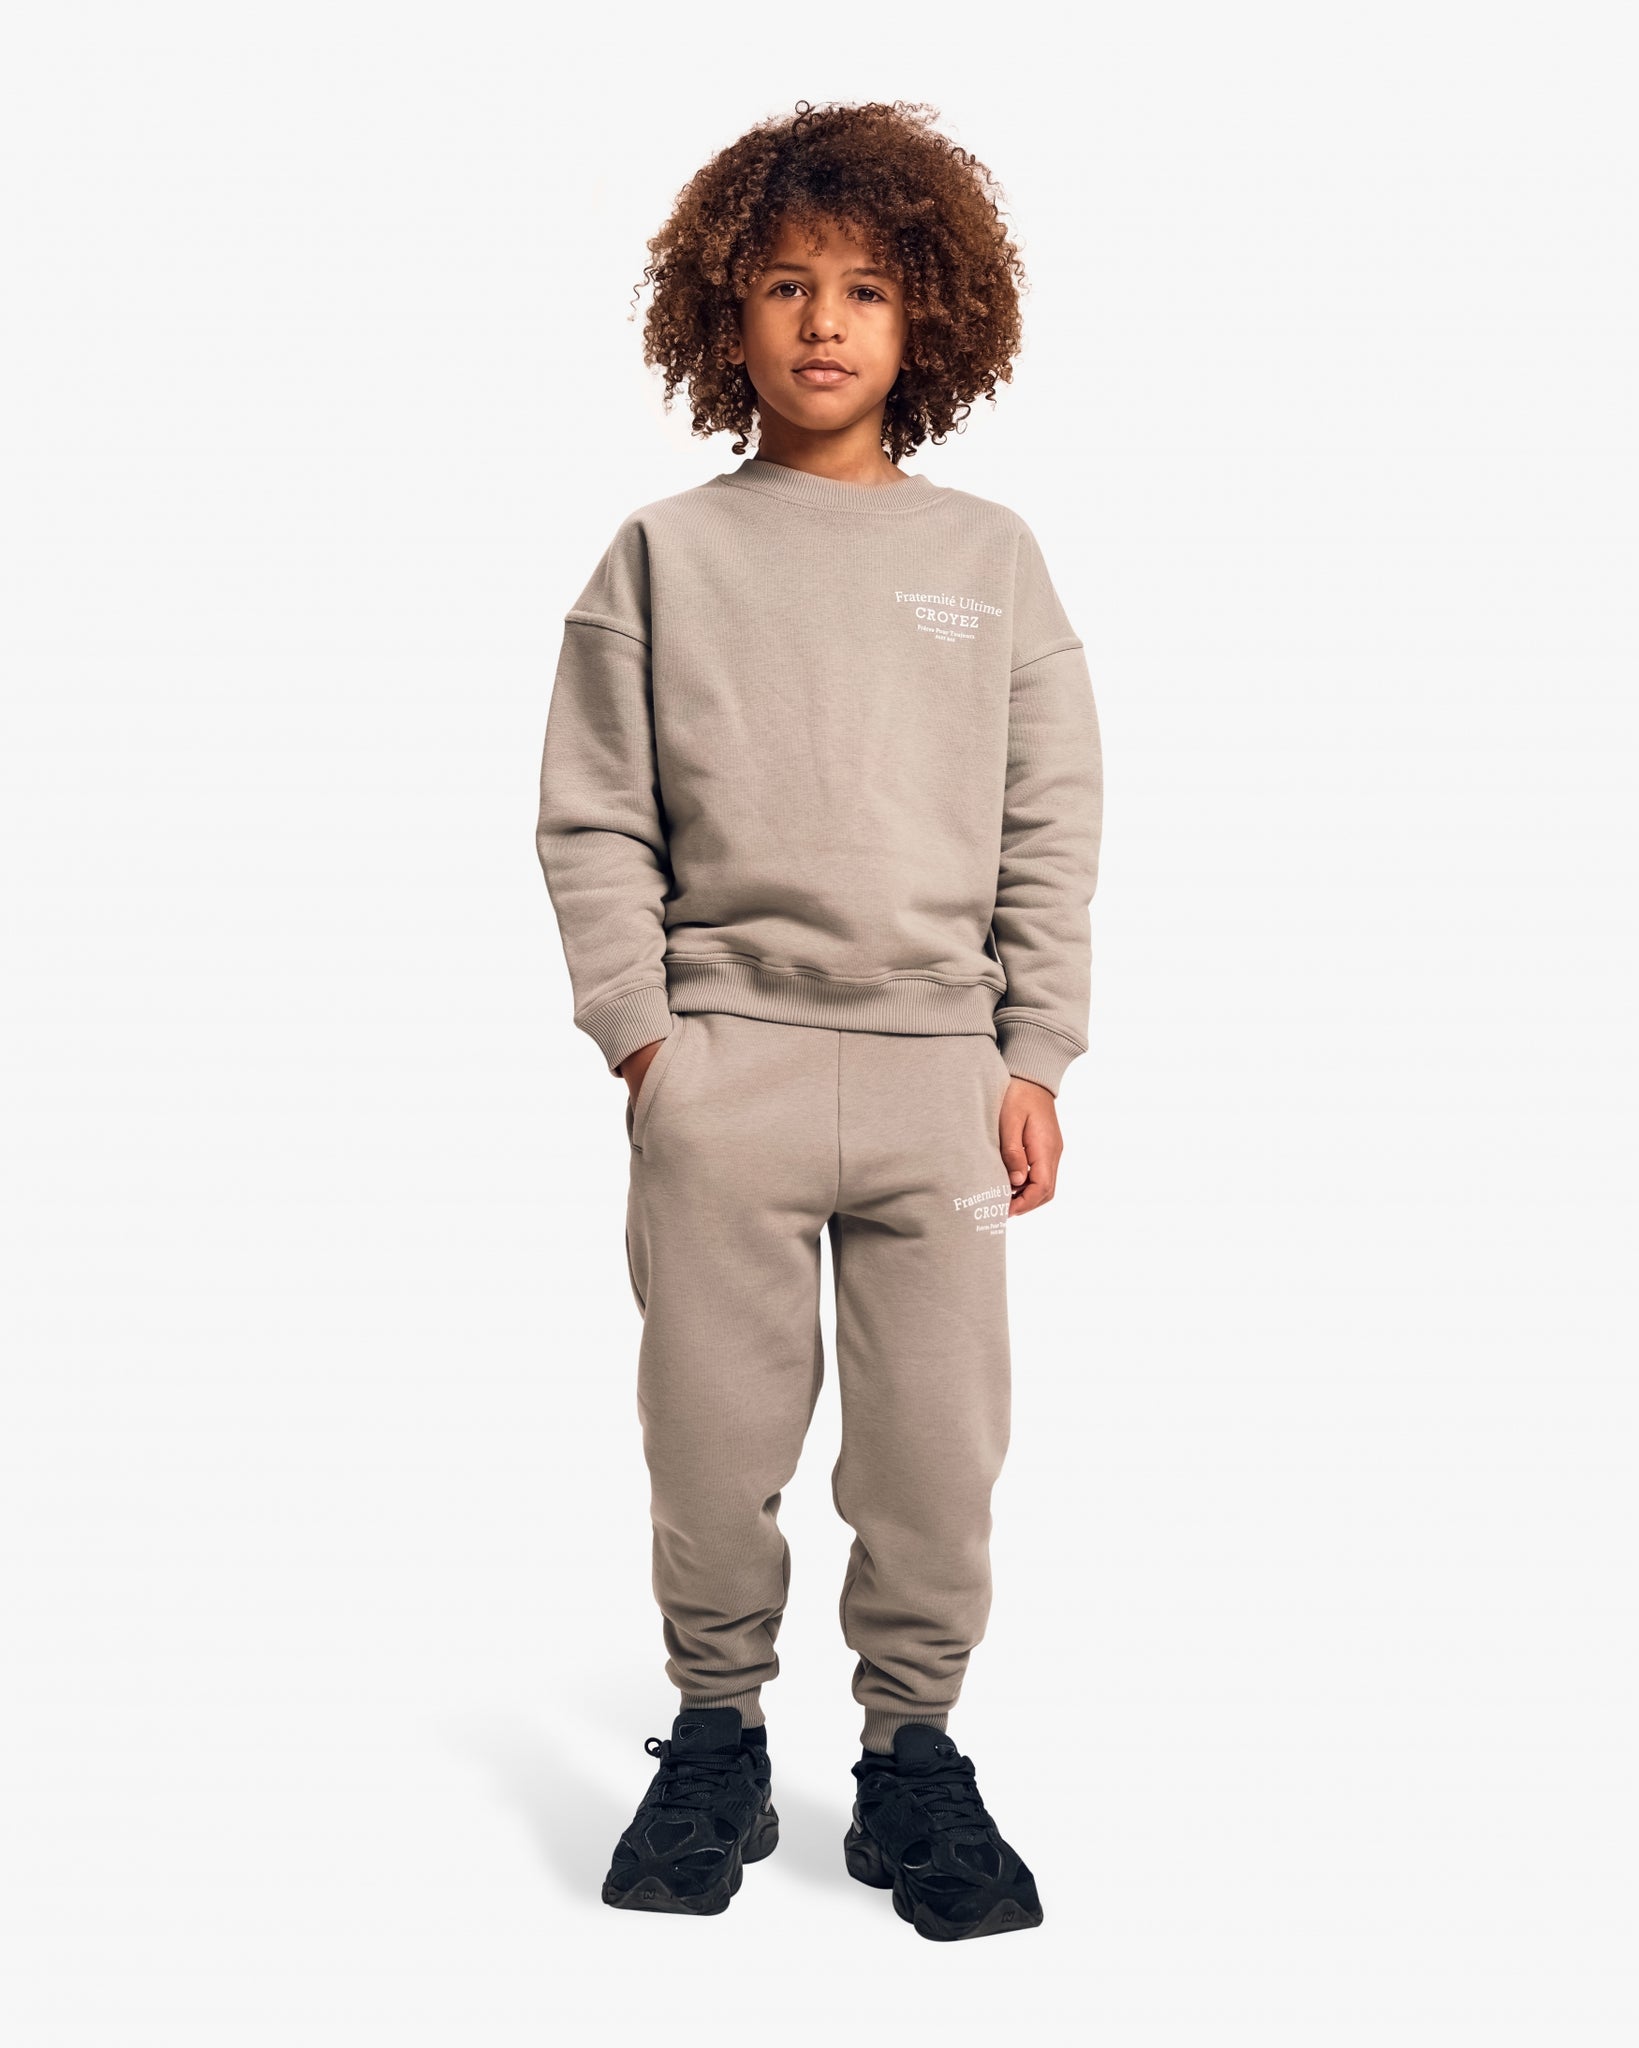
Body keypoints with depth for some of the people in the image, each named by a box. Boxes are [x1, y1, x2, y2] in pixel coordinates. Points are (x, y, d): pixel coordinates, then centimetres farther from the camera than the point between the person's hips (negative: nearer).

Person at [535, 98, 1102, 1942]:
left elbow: (1053, 828, 8)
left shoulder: (989, 559, 10)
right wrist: (639, 1029, -5)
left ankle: (912, 1754, 21)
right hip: (722, 1062, -1)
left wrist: (1034, 1059, 2)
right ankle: (716, 1738, 24)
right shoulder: (666, 555, 7)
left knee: (938, 1444, 4)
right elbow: (592, 818, 4)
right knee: (713, 1429, 5)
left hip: (942, 1067, 1)